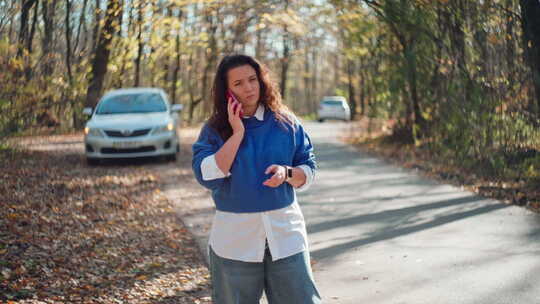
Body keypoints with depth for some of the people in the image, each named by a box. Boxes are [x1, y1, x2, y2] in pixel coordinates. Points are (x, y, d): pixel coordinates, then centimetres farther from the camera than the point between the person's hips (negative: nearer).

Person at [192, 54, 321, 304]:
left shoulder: (285, 123, 3)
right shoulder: (214, 130, -2)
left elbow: (308, 169, 7)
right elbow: (207, 176, -16)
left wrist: (286, 173, -15)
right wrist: (237, 133, -16)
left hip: (285, 234, 1)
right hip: (235, 240, -1)